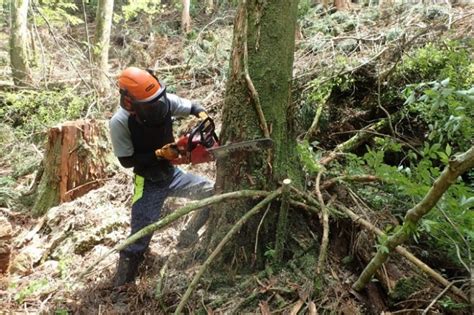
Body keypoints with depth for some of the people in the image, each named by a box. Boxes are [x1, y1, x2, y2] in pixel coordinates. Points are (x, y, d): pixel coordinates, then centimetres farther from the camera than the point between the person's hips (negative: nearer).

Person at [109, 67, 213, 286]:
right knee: (139, 242, -2)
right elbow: (126, 161, -16)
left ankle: (189, 236, 18)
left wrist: (204, 115, -19)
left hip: (171, 174, 5)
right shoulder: (119, 122, -24)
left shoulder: (165, 101, -14)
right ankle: (120, 287, 19)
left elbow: (193, 107, 3)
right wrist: (159, 154, -24)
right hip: (148, 185, -5)